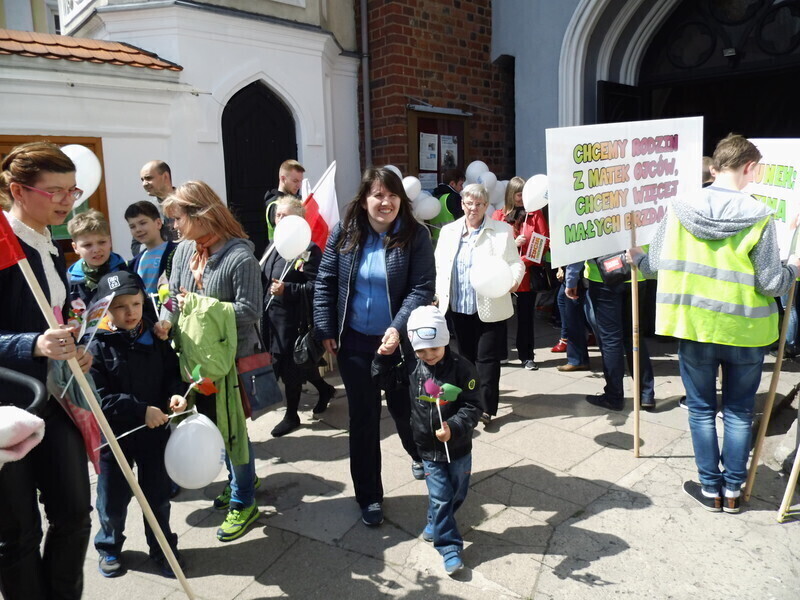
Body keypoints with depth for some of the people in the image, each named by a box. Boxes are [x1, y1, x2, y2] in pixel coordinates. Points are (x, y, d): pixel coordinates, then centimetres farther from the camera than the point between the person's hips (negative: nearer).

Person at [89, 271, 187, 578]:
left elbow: (172, 372, 8)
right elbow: (97, 398, -19)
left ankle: (162, 548, 35)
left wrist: (174, 395, -14)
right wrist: (141, 410, -25)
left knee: (158, 495, 15)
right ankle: (109, 547, 42)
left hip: (155, 430, 3)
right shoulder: (96, 346, -15)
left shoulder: (155, 339, -3)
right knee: (113, 498, 15)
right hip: (114, 434, -2)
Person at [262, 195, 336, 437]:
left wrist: (286, 289, -28)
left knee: (290, 365, 2)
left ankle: (291, 415, 20)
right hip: (273, 315, 8)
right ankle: (325, 389, 41)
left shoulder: (308, 249, -13)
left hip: (293, 318, -8)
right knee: (299, 362, 17)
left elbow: (316, 287, -20)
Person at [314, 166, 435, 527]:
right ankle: (369, 496, 24)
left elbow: (422, 290, -14)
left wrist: (398, 328, -25)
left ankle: (419, 453, 49)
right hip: (354, 342, 2)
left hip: (399, 342, -1)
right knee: (363, 417, 8)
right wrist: (326, 331, -2)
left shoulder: (416, 236, -9)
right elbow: (325, 282, 1)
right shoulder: (344, 233, -3)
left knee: (402, 407, 13)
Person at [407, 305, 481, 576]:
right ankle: (450, 547, 19)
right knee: (440, 497, 2)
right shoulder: (412, 369, -7)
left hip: (458, 447, 0)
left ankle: (436, 523, 47)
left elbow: (473, 407, -17)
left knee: (457, 494, 17)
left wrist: (453, 428, -33)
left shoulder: (461, 367, -17)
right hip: (428, 449, 1)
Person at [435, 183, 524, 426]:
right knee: (467, 355, 15)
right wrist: (438, 293, 1)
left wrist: (514, 279, -22)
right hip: (458, 306, 4)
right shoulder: (448, 231, 9)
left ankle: (486, 407, 6)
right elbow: (439, 266, 12)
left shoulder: (502, 230, 0)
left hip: (490, 307, -3)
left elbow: (515, 262, -2)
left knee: (487, 358, -1)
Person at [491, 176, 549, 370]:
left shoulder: (535, 214, 5)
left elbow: (544, 242, -3)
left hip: (528, 273, 0)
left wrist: (524, 260, -15)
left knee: (526, 316, 7)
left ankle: (527, 356, 17)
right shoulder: (498, 215, 4)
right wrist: (512, 244, -17)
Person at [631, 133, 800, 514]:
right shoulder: (758, 216, -13)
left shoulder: (679, 208, -9)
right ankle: (732, 491, 26)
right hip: (745, 330, -1)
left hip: (695, 326, 1)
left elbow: (656, 266, -1)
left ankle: (710, 489, 24)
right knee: (738, 413, 15)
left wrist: (636, 257, 21)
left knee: (702, 410, 14)